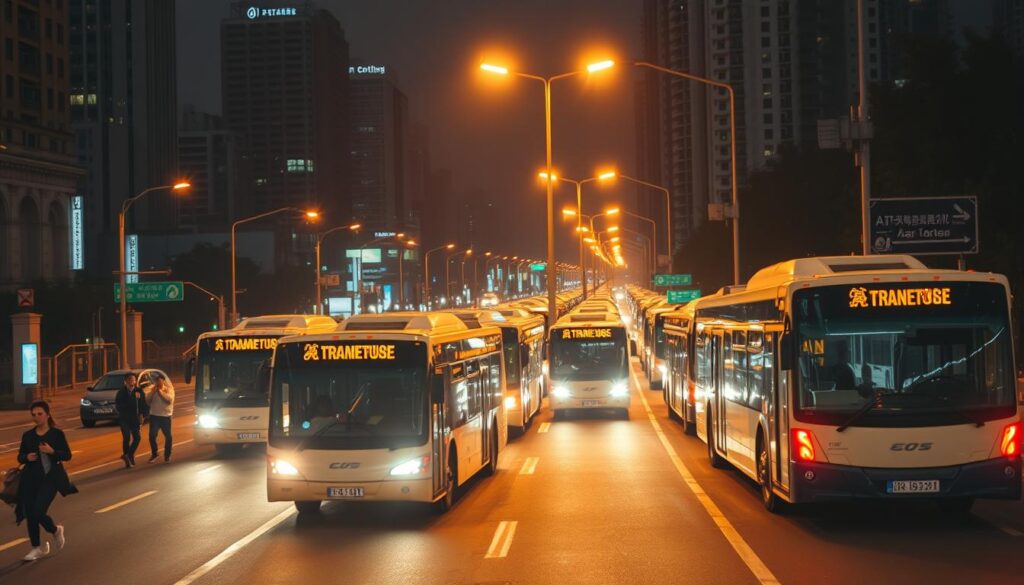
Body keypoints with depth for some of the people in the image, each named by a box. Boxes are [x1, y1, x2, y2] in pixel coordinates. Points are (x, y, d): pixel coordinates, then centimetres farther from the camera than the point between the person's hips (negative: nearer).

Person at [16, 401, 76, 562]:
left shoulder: (57, 433, -3)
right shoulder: (27, 435, 6)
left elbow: (67, 455, -4)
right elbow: (20, 457, 13)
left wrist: (52, 451, -20)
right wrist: (27, 457, -10)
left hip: (50, 477, -4)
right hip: (31, 479, 4)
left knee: (39, 511, -16)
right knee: (30, 513, 3)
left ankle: (55, 530, 17)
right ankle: (37, 548, 19)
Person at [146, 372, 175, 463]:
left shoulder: (169, 389, -1)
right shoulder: (153, 390, 10)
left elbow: (170, 399, -18)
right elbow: (147, 400, 2)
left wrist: (160, 392, -17)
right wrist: (153, 392, -10)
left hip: (165, 416, -2)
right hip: (154, 416, 2)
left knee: (168, 436, 4)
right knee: (152, 436, -6)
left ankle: (167, 455, 17)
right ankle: (154, 453, 12)